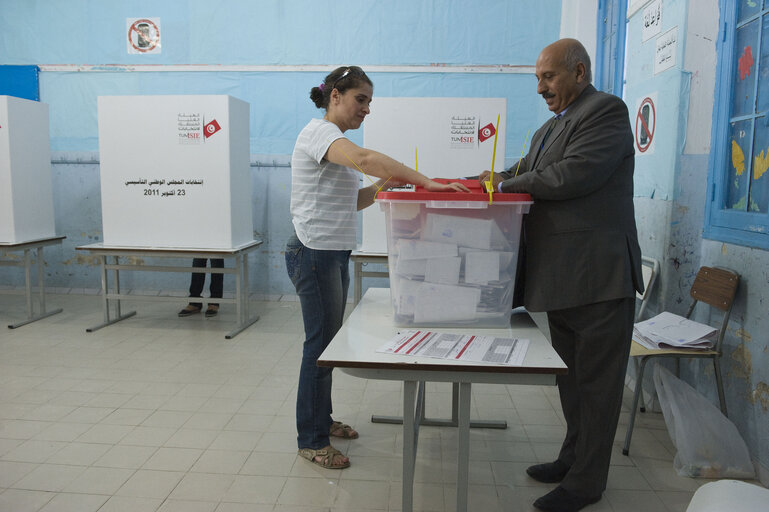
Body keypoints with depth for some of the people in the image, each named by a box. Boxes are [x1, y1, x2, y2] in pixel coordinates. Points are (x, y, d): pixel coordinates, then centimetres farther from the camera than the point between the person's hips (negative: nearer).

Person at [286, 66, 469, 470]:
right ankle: (311, 440, 11)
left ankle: (321, 419, 31)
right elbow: (364, 158, -34)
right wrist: (426, 182, -35)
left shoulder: (332, 139, 19)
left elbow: (351, 200, 17)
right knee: (321, 342, -3)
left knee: (329, 338, 16)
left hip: (334, 255, 10)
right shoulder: (319, 131, -13)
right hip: (315, 253, -10)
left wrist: (387, 184, 1)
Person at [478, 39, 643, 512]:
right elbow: (519, 175, 16)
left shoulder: (607, 110, -10)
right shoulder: (548, 130, 19)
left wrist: (506, 184, -10)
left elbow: (572, 176, -23)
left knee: (597, 382, 4)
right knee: (571, 377, 20)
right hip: (561, 278, 9)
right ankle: (574, 457, 36)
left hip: (599, 277, -9)